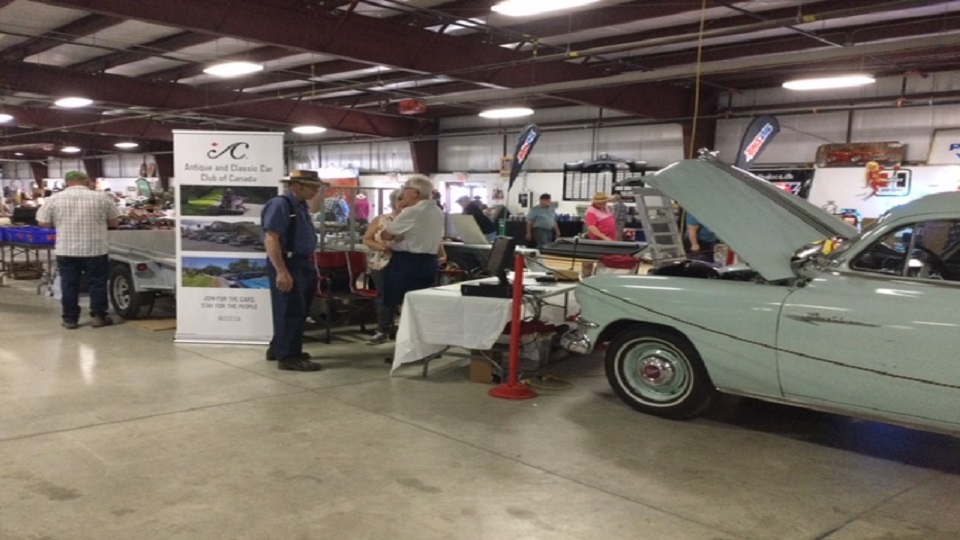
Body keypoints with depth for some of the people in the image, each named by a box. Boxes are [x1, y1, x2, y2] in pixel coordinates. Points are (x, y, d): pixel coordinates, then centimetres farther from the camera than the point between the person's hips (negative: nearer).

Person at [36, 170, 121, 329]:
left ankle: (70, 319, 13)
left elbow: (42, 222, 5)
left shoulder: (54, 199, 0)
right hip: (95, 250, -1)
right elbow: (114, 222, 5)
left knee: (69, 284, 9)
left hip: (66, 250, 1)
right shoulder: (101, 198, -2)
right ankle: (98, 316, 12)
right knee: (97, 283, 9)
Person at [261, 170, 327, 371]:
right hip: (289, 265, -10)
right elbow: (271, 239, -23)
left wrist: (312, 267, 22)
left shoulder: (301, 206, 13)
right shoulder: (279, 205, -16)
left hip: (304, 265, 10)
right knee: (291, 312, -3)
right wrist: (281, 271, -28)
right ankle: (289, 357, 6)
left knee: (299, 311, 18)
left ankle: (278, 349, 32)